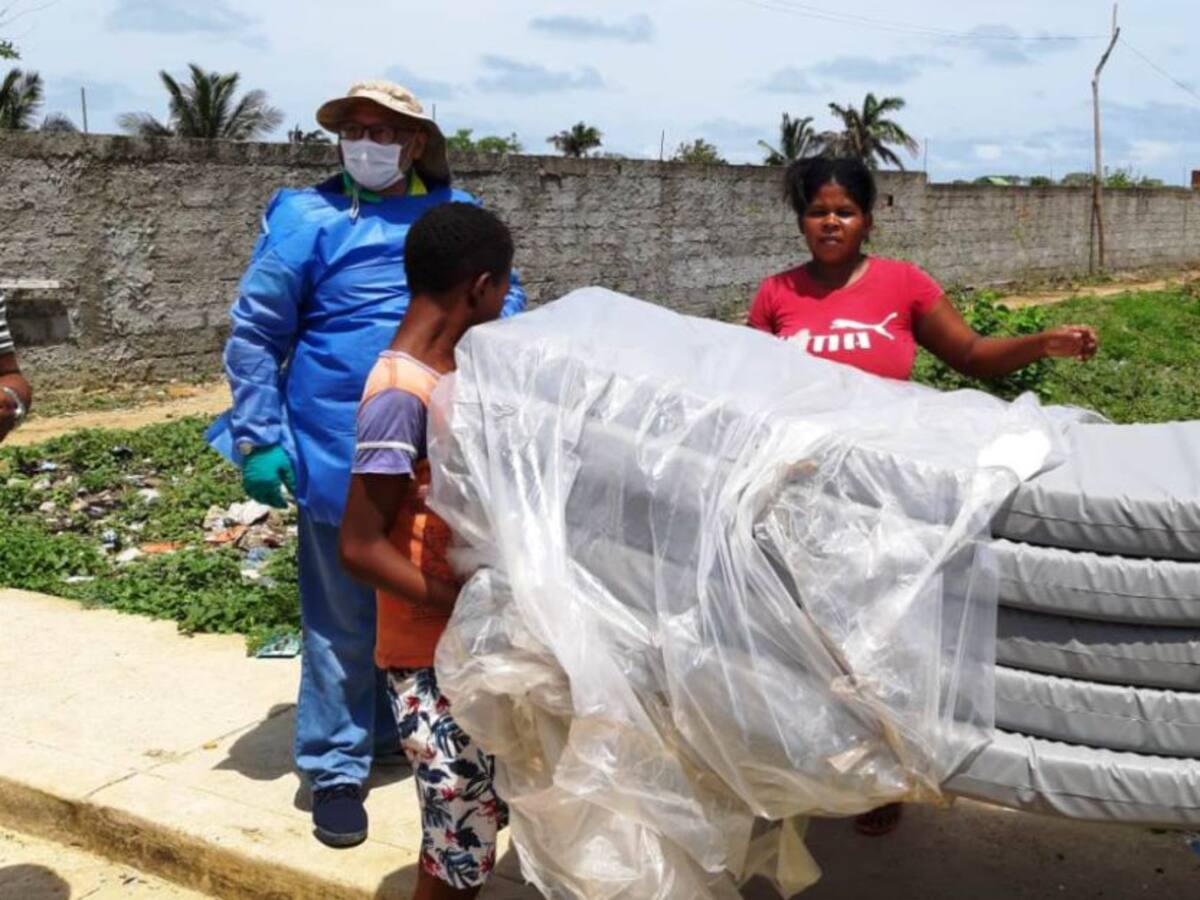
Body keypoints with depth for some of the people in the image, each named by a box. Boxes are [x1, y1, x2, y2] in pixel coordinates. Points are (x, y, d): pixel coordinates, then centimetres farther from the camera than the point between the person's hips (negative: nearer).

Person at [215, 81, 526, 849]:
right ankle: (337, 770, 18)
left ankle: (399, 731, 36)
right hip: (342, 454, -3)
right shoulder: (307, 216, -3)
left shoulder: (457, 214, 5)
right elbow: (254, 334, -1)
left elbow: (506, 305, 13)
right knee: (345, 619, 5)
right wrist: (259, 439, -6)